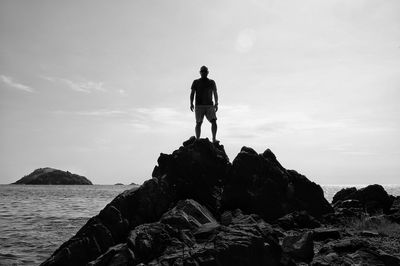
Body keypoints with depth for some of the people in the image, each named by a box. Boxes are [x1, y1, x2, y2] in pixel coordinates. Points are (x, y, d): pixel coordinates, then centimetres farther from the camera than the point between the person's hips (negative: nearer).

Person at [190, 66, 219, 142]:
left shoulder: (212, 82, 14)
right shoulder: (196, 82, 12)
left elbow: (215, 94, 7)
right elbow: (192, 93, 6)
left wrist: (216, 104, -8)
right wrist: (191, 104, -8)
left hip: (209, 105, 1)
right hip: (199, 106, -1)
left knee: (214, 121, -14)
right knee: (198, 123, -4)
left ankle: (214, 139, -14)